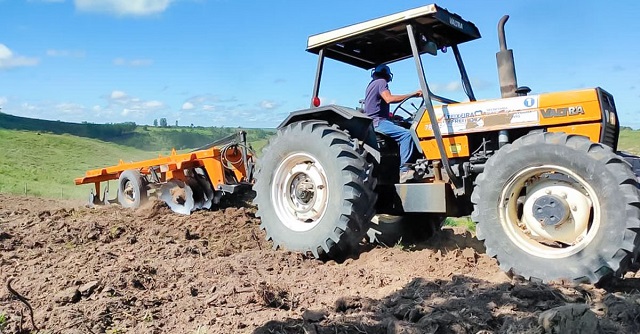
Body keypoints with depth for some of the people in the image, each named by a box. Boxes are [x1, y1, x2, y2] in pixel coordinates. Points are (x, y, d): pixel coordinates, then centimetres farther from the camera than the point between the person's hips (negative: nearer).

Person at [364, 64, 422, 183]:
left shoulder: (372, 84, 26)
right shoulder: (381, 82, -4)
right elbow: (389, 98, -23)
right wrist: (413, 94, -20)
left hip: (374, 121, 10)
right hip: (377, 122, -10)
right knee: (406, 134, -25)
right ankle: (403, 171, -30)